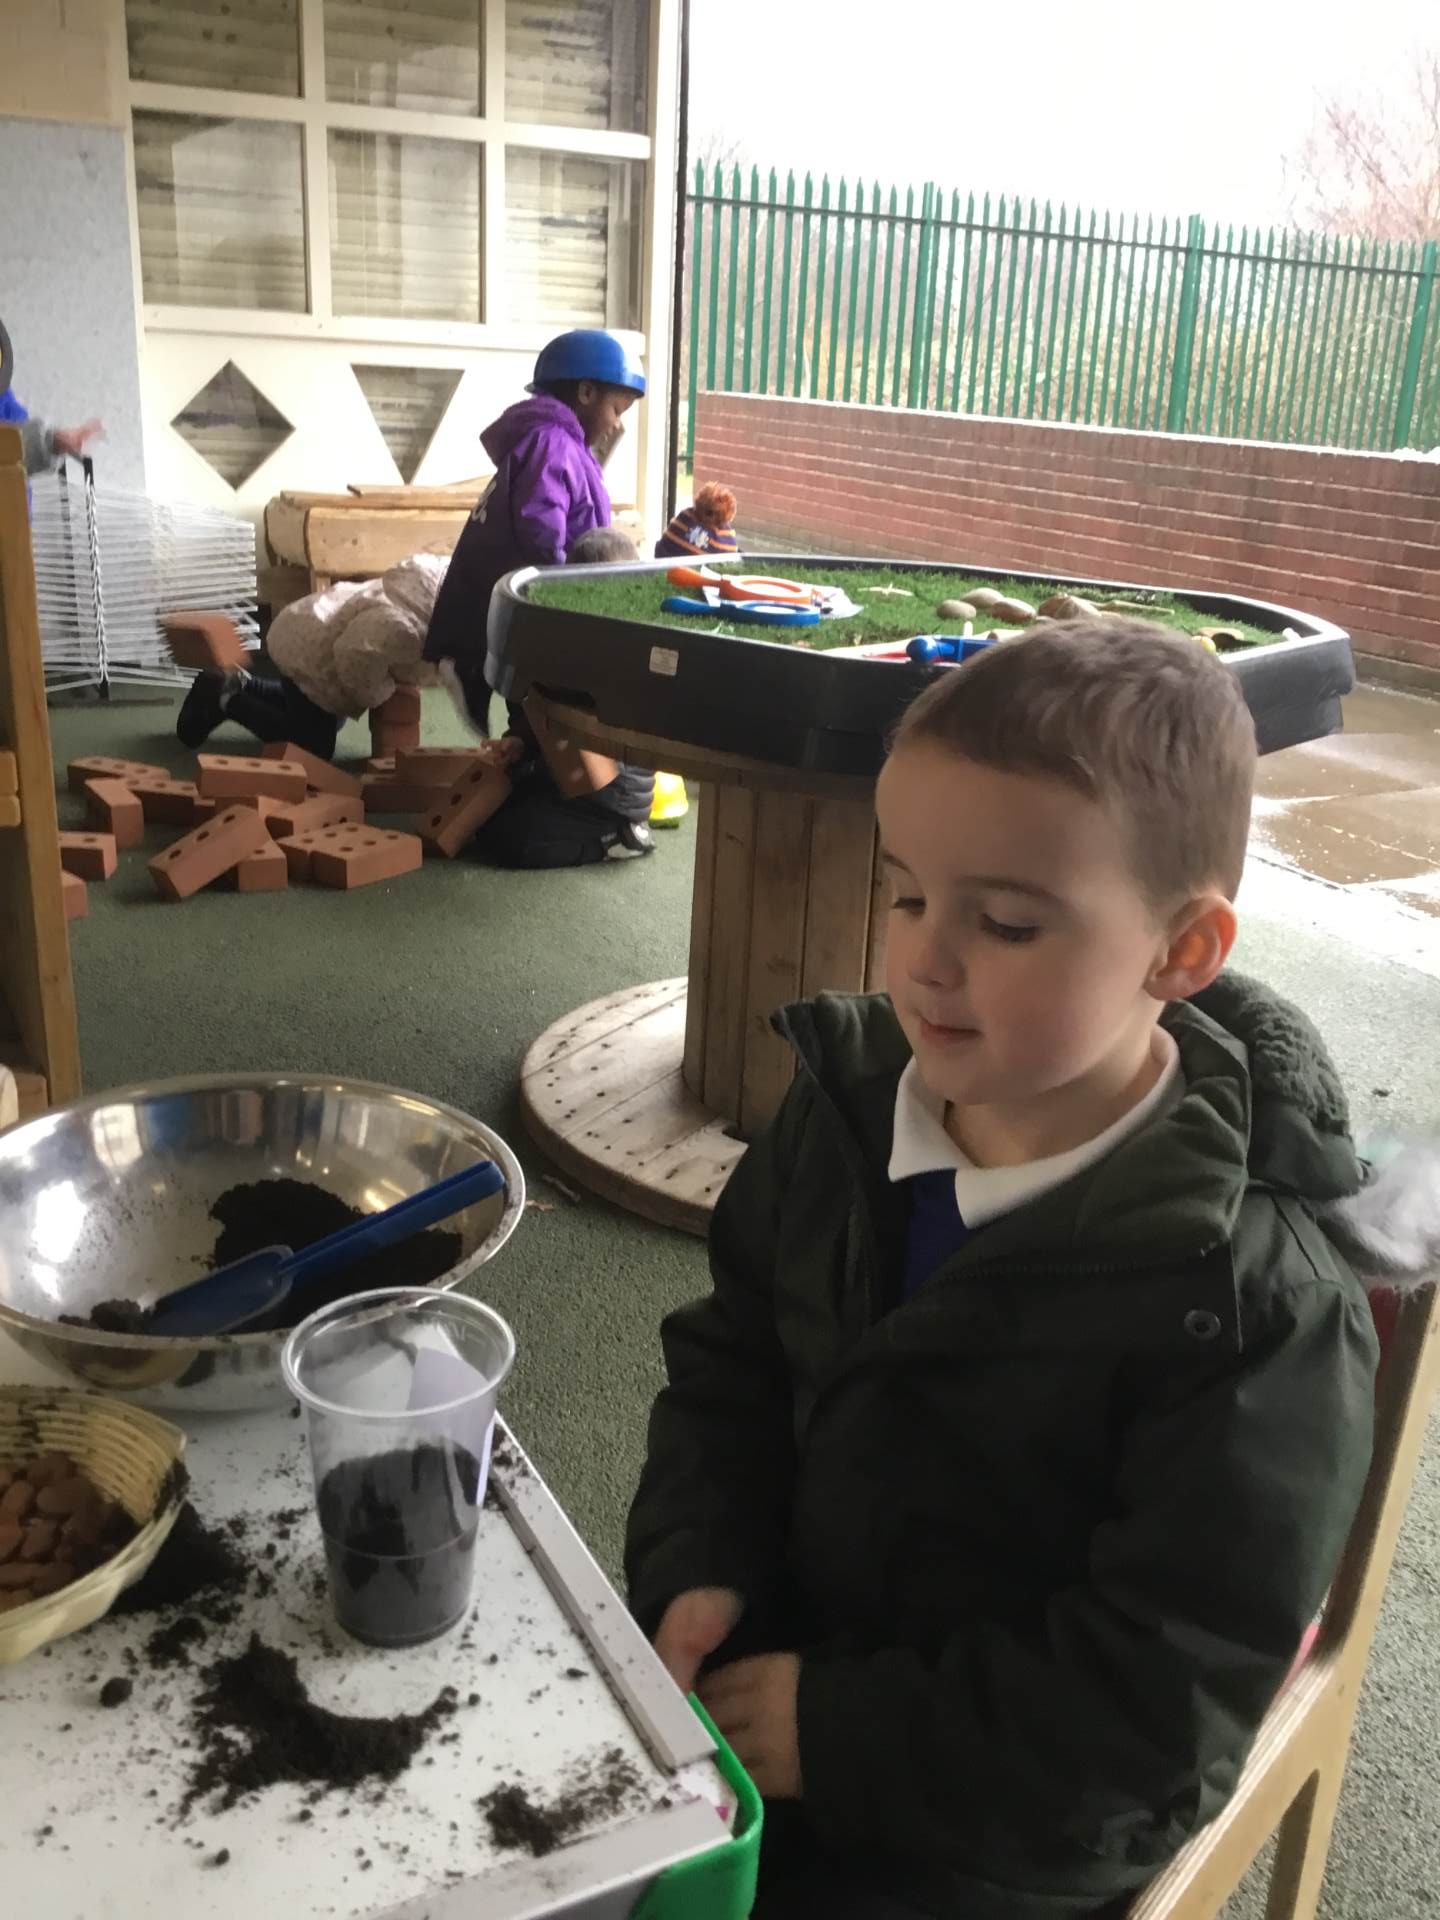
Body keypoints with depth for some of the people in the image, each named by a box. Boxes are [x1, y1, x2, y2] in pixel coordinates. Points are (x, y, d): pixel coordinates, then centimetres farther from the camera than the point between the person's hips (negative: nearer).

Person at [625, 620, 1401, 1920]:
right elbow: (729, 1357, 3)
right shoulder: (851, 1103, -8)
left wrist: (842, 1736, -22)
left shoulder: (1250, 1311, -26)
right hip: (769, 1652, 5)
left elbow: (1166, 1701, -22)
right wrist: (698, 1570, -11)